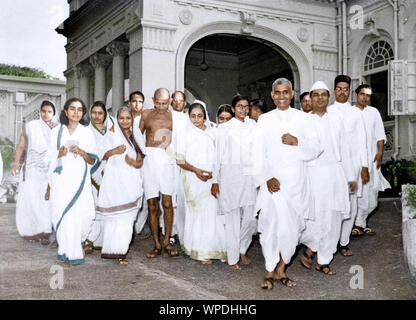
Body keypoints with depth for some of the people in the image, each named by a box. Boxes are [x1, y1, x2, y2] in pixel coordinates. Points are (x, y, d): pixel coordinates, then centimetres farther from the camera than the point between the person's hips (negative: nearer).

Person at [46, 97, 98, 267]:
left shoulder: (87, 133, 10)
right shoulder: (57, 131, 11)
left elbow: (94, 161, 8)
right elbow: (51, 159, 16)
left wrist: (82, 153, -9)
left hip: (80, 180, 0)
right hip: (60, 180, 0)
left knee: (83, 215, -10)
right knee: (63, 215, -5)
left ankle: (76, 240, 20)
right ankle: (69, 254, 9)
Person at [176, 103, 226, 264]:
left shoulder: (212, 133, 9)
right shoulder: (186, 134, 5)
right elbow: (179, 160, 2)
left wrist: (213, 172, -7)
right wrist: (195, 170, -12)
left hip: (211, 179, 2)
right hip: (193, 180, -1)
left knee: (212, 213, -4)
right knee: (196, 213, -3)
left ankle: (211, 249, 6)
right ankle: (200, 251, 5)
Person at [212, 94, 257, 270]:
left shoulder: (252, 126, 12)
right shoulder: (224, 127, 5)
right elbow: (219, 154, 3)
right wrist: (215, 180, -1)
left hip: (249, 175, 3)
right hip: (230, 175, -3)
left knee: (250, 217, 1)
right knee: (233, 218, 0)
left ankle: (243, 250, 24)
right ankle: (233, 258, 11)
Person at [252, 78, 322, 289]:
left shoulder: (302, 118, 9)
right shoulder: (265, 120, 7)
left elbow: (316, 149, 4)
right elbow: (258, 153, 0)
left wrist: (297, 142, -14)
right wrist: (266, 178, -11)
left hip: (296, 182, 2)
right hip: (273, 182, -2)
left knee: (293, 226, 4)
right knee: (273, 225, -10)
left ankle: (281, 269, 19)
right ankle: (270, 271, 5)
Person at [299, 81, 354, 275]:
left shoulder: (335, 119, 11)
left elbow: (343, 149, 14)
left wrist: (349, 176, 14)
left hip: (335, 173, 4)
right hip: (313, 173, -4)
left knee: (333, 218, 5)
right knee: (316, 215, -12)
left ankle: (324, 261, 17)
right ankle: (309, 250, 16)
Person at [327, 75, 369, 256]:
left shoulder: (355, 113, 10)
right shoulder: (326, 112, 5)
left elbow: (362, 141, 9)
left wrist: (365, 167, 4)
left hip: (352, 164, 2)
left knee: (350, 206, 3)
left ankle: (344, 242, 14)